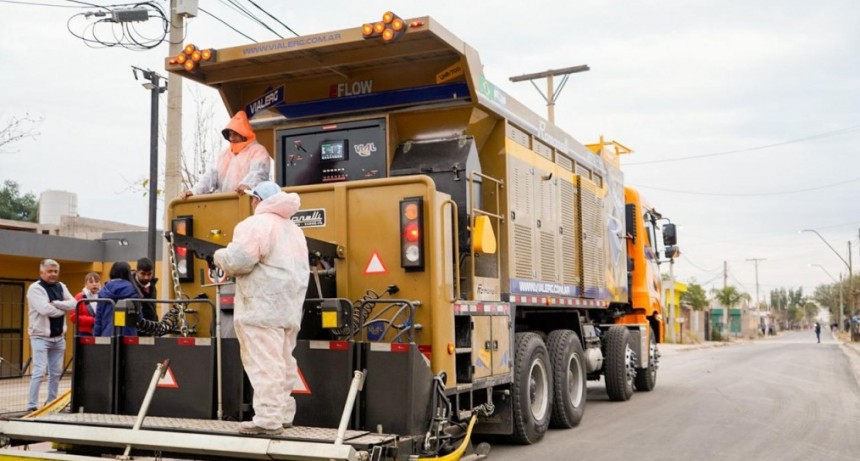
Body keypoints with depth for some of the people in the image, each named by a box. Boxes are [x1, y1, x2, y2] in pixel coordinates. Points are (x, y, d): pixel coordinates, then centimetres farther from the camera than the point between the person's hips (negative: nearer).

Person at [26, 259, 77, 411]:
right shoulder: (35, 288, -8)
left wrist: (56, 303, -15)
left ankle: (51, 403, 21)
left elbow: (74, 304, -2)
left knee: (56, 372, 11)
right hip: (41, 337, -6)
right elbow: (45, 309, -22)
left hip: (58, 337, 6)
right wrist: (63, 309, -7)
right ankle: (32, 406, -8)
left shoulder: (61, 287, 11)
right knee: (39, 372, -12)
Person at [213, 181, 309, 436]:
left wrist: (220, 256, 5)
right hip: (289, 308, 9)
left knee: (264, 364, -8)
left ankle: (268, 420, -9)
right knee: (283, 363, 13)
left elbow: (237, 261, -16)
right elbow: (301, 271, 21)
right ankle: (283, 415, 19)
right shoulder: (294, 229, 21)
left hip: (262, 308, -9)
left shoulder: (255, 224, -7)